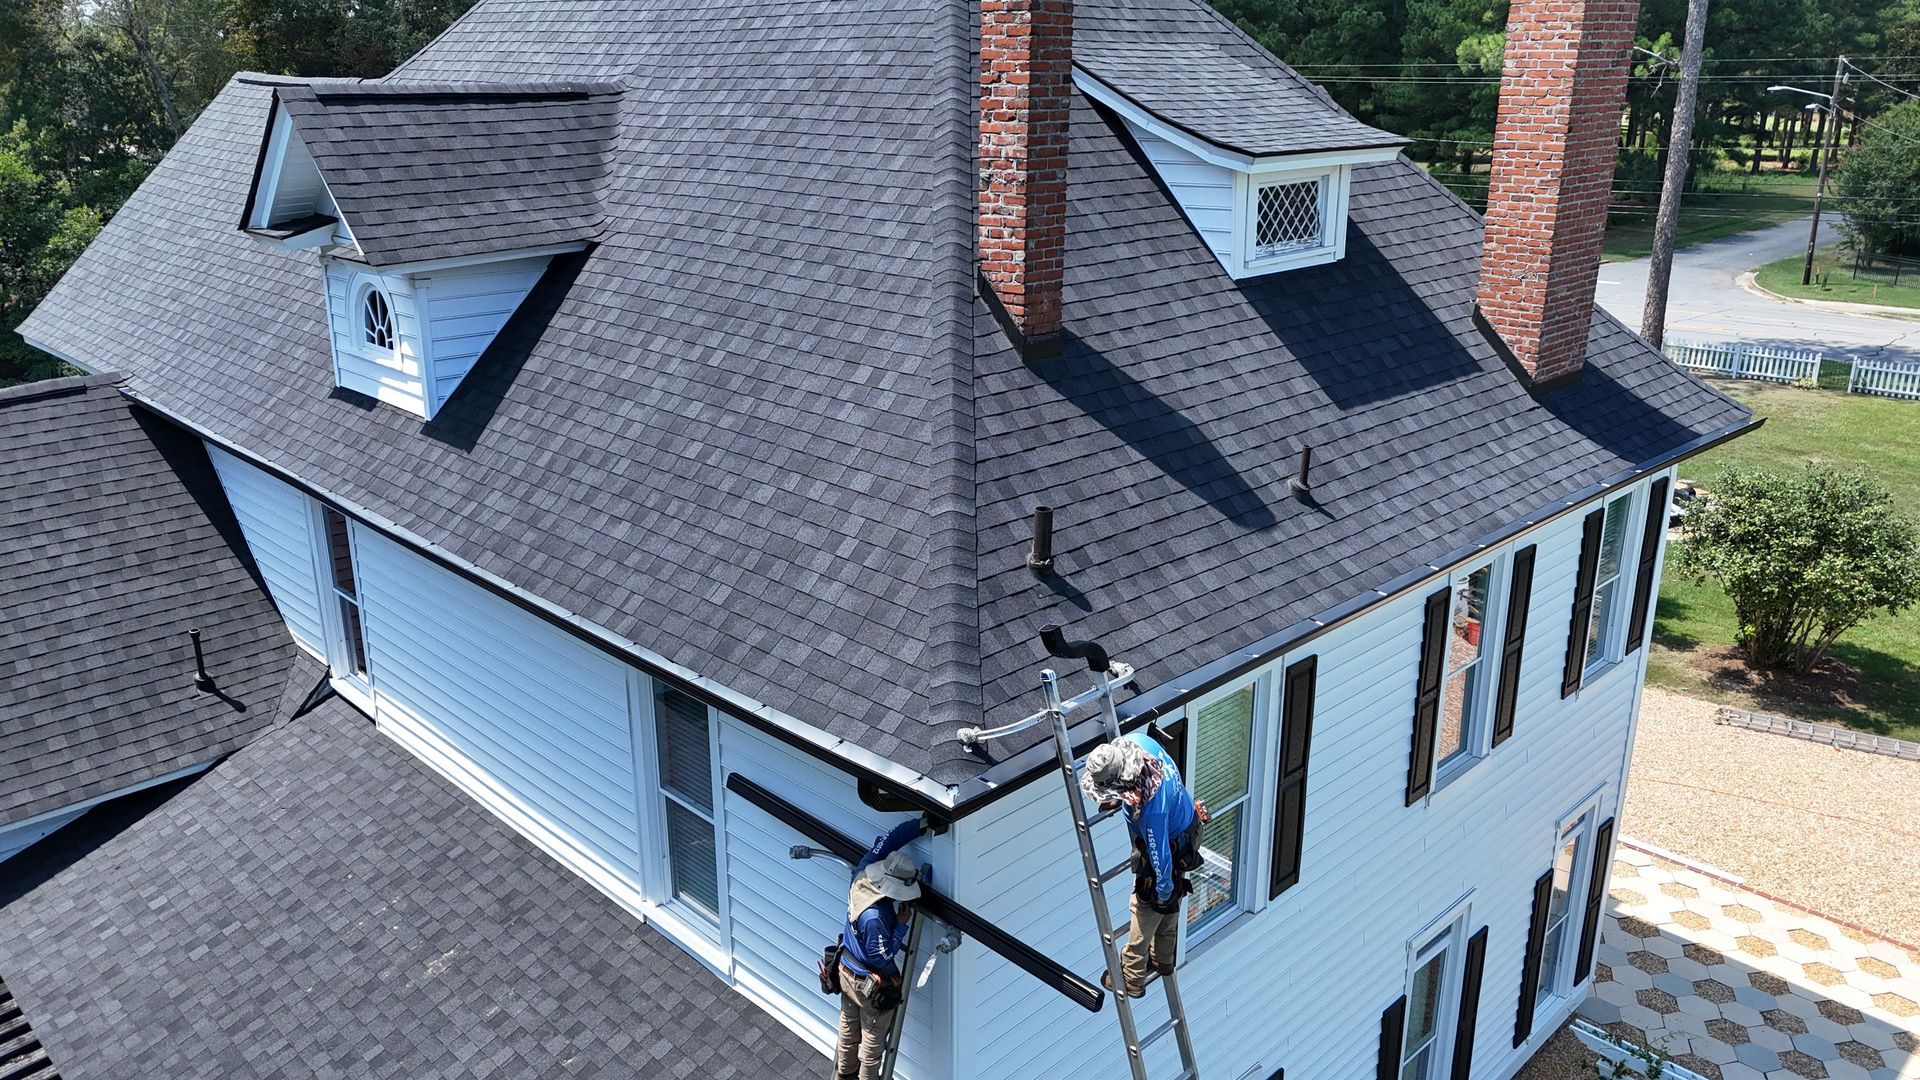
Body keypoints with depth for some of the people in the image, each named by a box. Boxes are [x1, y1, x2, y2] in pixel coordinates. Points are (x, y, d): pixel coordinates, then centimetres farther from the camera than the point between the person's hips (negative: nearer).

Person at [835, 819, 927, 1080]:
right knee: (873, 1038, 18)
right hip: (872, 984, -8)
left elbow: (886, 842, -13)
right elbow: (883, 958, -28)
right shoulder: (874, 917, -40)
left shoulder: (862, 877, -20)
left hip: (847, 971, 8)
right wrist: (902, 924, -21)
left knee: (849, 1025, 29)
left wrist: (921, 825, -17)